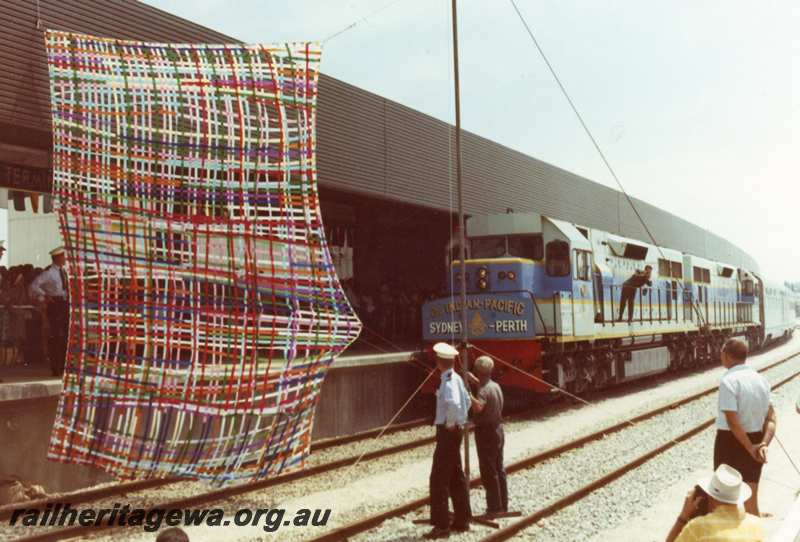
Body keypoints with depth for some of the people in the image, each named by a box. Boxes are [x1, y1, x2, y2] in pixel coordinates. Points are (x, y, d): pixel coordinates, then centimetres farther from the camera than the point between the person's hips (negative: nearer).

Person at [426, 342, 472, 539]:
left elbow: (453, 403, -38)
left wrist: (450, 423, -23)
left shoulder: (449, 381, -19)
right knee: (457, 477, 16)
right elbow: (467, 401, 24)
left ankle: (442, 525, -2)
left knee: (439, 479, -5)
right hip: (455, 430, 10)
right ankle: (462, 521, 25)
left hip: (448, 432, -10)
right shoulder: (456, 378, 9)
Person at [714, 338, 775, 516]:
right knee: (751, 497, 19)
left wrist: (750, 448, -16)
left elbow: (733, 422, -24)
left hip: (732, 440, -6)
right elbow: (771, 418, -1)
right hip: (755, 439, 6)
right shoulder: (760, 379, 3)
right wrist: (764, 444, -12)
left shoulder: (728, 381, -20)